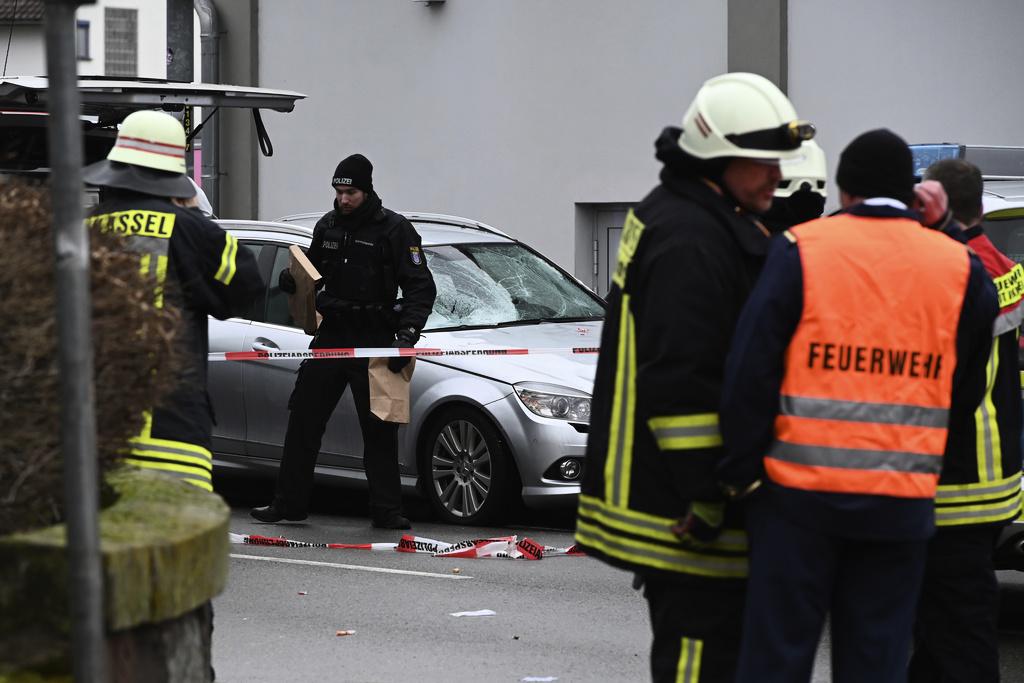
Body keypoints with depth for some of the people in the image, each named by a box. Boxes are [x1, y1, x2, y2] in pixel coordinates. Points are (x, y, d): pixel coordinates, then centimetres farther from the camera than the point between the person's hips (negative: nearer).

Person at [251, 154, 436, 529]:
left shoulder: (394, 229, -7)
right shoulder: (328, 226, 10)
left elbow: (421, 288, -10)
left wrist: (407, 336, -21)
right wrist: (292, 279, -1)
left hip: (374, 343, -5)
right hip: (331, 336, 5)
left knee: (379, 427, -2)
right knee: (304, 418, 5)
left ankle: (386, 509, 4)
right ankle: (289, 502, 12)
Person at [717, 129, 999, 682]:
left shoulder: (799, 250, -4)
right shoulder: (960, 268, 4)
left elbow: (750, 372, -6)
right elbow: (966, 392, 13)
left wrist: (738, 472, 2)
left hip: (799, 492, -2)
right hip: (903, 504, 2)